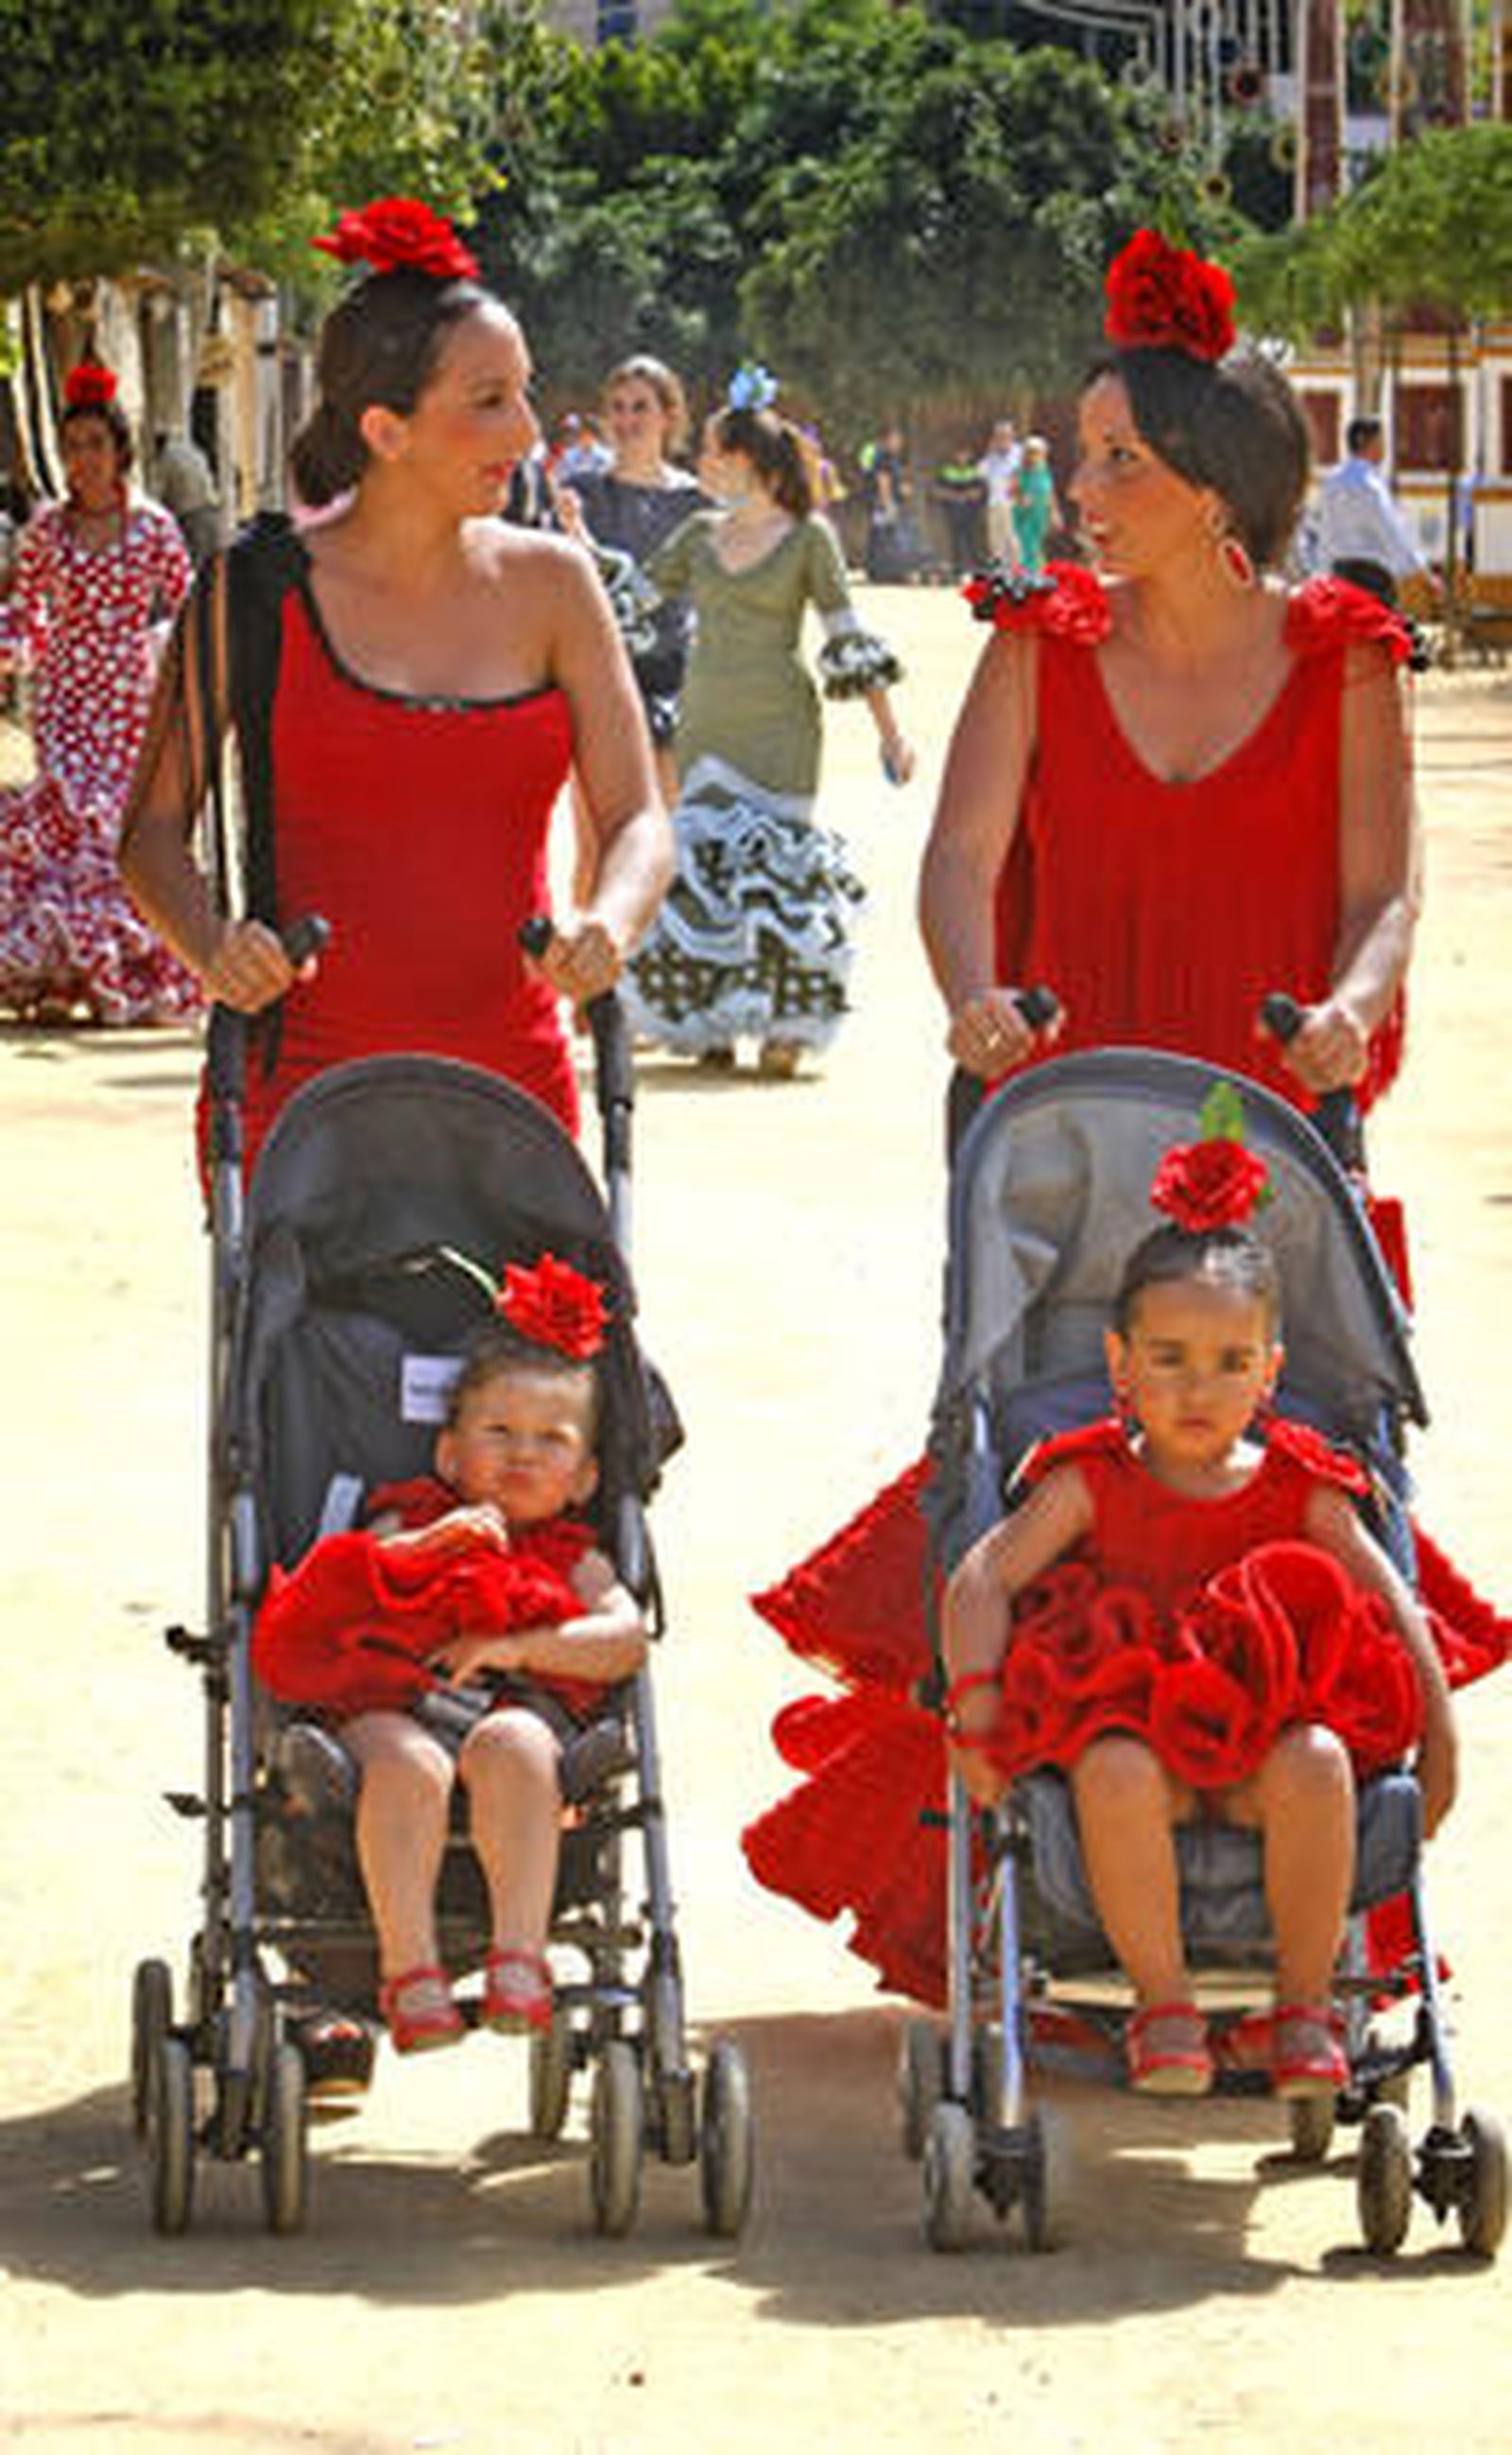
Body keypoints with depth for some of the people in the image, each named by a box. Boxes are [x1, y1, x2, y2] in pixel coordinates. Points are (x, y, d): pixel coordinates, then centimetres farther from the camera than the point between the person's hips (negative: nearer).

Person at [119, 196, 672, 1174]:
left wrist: (607, 923, -16)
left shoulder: (549, 584, 8)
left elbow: (637, 817, 6)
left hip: (515, 1089, 3)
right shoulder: (259, 590, -1)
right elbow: (154, 828, 4)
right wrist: (211, 941, -16)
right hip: (303, 1089, -3)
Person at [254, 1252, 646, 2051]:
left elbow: (625, 1639, 8)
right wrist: (425, 1546, -6)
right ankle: (408, 1968, -42)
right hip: (388, 1699, 0)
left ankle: (520, 1954, -43)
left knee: (511, 1748, -38)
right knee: (409, 1766, -37)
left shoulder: (573, 1558, 27)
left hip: (521, 1702, 0)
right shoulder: (411, 1517, 28)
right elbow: (340, 1581, 9)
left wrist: (516, 1647, -6)